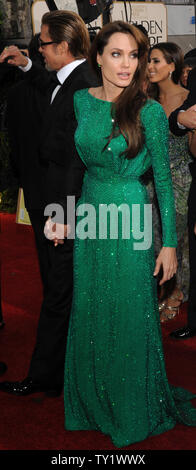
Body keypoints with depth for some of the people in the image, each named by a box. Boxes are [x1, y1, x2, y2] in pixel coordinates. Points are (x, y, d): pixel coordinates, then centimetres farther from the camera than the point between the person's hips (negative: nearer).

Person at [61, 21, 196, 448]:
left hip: (131, 224, -4)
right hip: (89, 222, 5)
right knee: (89, 314, 15)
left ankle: (133, 411, 30)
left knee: (130, 317, 7)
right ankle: (94, 401, 37)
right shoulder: (81, 101, 2)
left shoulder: (150, 112, -11)